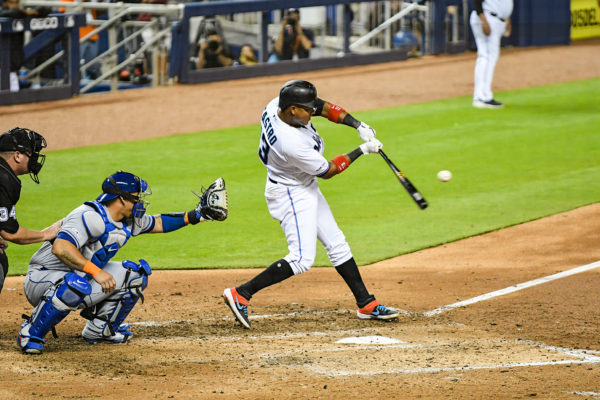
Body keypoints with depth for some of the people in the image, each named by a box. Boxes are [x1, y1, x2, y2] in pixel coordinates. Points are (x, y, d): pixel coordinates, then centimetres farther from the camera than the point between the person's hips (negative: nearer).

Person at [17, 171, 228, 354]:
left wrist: (196, 215, 11)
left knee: (135, 275, 3)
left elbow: (157, 224, 20)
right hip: (43, 278, -9)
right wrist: (96, 272, -42)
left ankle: (99, 329, 13)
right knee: (76, 286, -42)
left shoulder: (128, 221, 3)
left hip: (82, 277, 9)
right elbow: (60, 248, -40)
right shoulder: (91, 217, -27)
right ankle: (30, 334, -22)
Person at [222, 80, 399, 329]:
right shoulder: (293, 144, -35)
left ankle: (366, 304, 22)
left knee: (337, 244, 14)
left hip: (305, 189, 10)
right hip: (291, 195, -10)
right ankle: (241, 294, -10)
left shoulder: (277, 105, -13)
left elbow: (324, 107, 1)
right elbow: (327, 171, -20)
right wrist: (362, 150, -12)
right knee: (302, 259, -14)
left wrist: (358, 125, -11)